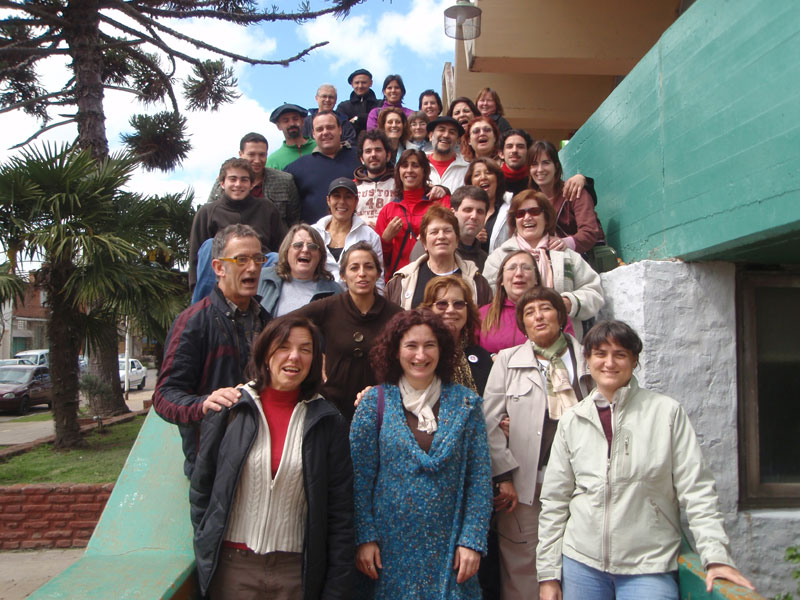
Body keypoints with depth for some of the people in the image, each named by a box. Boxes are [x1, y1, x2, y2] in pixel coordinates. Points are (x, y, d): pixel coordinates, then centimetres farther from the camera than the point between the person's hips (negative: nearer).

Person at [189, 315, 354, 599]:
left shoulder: (328, 421, -4)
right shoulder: (228, 408, -3)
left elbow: (340, 512, -3)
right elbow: (201, 488, 4)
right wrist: (205, 556, 2)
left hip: (297, 569, 0)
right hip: (232, 565, 0)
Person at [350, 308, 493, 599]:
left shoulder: (465, 403, 0)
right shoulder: (375, 401, -3)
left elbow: (480, 479, -1)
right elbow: (359, 477, -3)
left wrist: (472, 540, -7)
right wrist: (365, 537, -7)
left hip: (447, 549, 1)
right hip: (389, 548, 0)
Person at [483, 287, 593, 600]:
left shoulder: (586, 359, 7)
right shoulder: (508, 360, 4)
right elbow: (490, 423, 0)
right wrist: (505, 477, -5)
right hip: (525, 484, -1)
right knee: (522, 570, 2)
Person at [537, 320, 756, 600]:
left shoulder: (667, 412, -4)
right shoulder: (572, 422, 3)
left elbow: (696, 489, -3)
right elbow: (554, 501, 6)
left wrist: (716, 556, -12)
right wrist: (548, 573, 4)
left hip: (649, 566, -2)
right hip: (580, 563, 3)